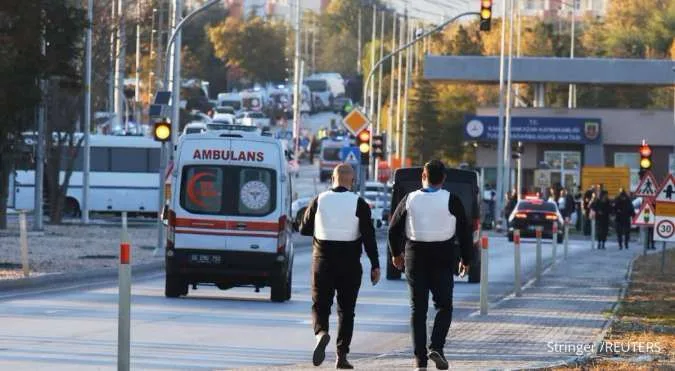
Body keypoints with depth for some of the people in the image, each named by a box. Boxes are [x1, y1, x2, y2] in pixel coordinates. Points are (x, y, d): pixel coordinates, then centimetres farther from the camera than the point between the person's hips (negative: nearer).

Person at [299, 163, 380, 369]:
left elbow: (304, 229, 6)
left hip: (322, 261, 0)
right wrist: (375, 265, -5)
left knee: (320, 305, 7)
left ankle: (321, 333, -24)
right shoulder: (359, 204, -6)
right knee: (346, 310, 9)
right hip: (350, 264, 0)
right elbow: (369, 237, -9)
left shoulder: (319, 201, -1)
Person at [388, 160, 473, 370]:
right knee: (444, 305, 8)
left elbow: (394, 228, 7)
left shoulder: (410, 199, 0)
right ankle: (436, 348, -12)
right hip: (443, 258, -2)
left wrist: (396, 253, 23)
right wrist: (466, 259, 9)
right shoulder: (451, 201, -6)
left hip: (415, 257, 2)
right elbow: (464, 231, -3)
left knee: (418, 308, 6)